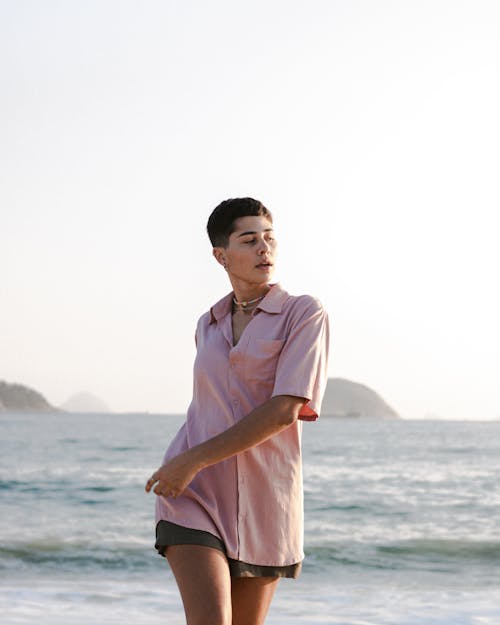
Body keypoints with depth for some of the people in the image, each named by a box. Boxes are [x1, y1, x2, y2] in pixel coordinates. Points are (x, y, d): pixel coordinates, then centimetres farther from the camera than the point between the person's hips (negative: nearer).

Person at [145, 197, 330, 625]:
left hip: (264, 506, -1)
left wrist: (194, 460, -16)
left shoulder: (306, 314, -3)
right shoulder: (208, 328, 12)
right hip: (195, 496, 2)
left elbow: (283, 412, -15)